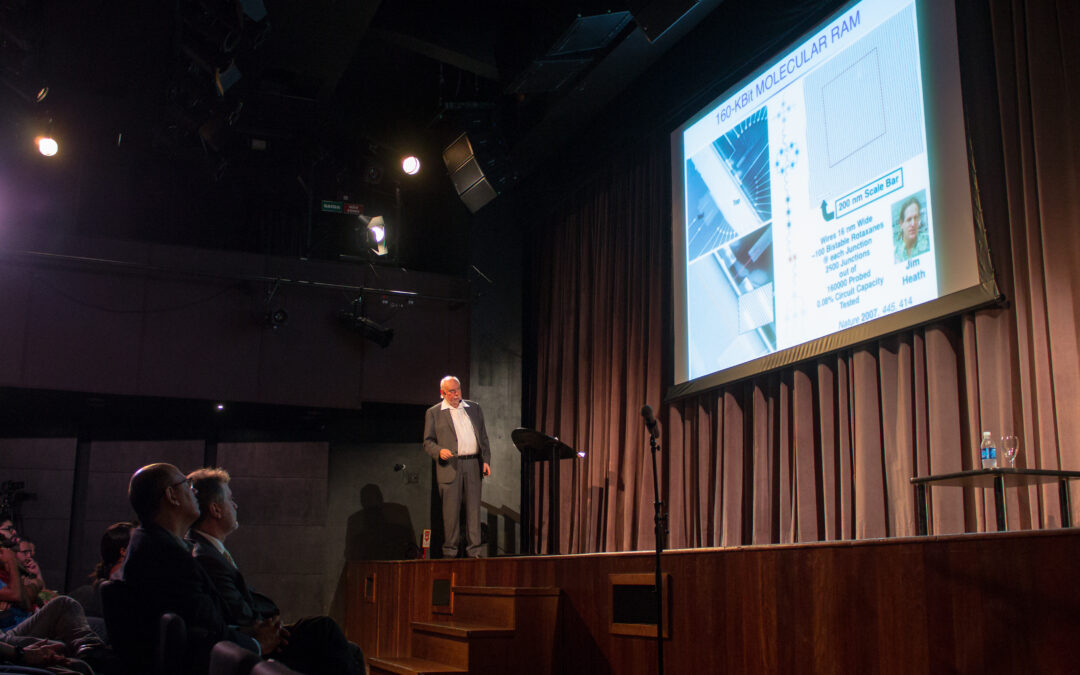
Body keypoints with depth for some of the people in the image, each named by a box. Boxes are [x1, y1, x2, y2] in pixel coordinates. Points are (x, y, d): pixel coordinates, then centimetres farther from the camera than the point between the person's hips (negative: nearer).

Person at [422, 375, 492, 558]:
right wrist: (439, 451, -16)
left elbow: (483, 436, 16)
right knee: (451, 510, -1)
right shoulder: (433, 413, 6)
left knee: (474, 508, 2)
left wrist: (486, 460, 6)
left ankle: (475, 551, 6)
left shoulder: (474, 408, 16)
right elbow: (427, 442, 4)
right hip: (450, 467, -3)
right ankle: (450, 552, 8)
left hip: (473, 465, 3)